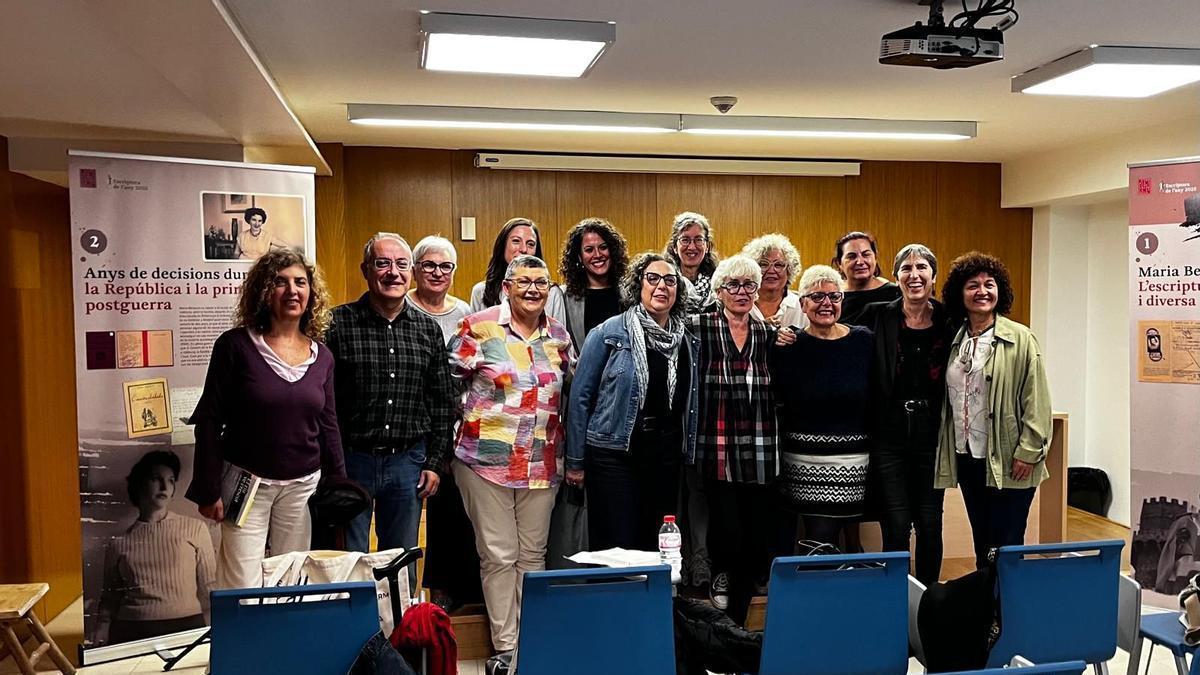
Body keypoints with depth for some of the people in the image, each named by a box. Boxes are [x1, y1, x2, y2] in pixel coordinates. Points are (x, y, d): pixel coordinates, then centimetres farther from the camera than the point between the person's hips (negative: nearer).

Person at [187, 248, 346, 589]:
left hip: (303, 484, 3)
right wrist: (208, 490, -8)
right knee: (243, 588, -2)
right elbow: (209, 421, -6)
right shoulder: (236, 345, -7)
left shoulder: (322, 356, 5)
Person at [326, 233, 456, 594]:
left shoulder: (428, 328, 4)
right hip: (351, 459, -3)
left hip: (407, 461, 3)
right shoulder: (338, 323, -7)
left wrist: (434, 462, 6)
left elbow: (442, 402, 9)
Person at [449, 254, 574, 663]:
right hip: (486, 460, -4)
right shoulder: (479, 327, -6)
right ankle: (505, 647, 16)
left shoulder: (559, 335, 7)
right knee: (498, 556, 3)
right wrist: (465, 427, -2)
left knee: (533, 554, 12)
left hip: (542, 465, 4)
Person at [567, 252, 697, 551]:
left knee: (649, 546, 12)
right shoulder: (609, 333, -5)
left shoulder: (685, 339, 8)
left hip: (666, 458, 4)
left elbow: (689, 405, 15)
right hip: (614, 456, -4)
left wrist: (688, 457, 12)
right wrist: (575, 461, -3)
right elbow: (580, 396, -3)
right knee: (613, 549, -2)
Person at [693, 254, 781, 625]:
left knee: (759, 540, 4)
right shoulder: (699, 328, 0)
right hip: (717, 451, -3)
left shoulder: (768, 333, 12)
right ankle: (721, 577, 25)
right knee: (728, 534, -8)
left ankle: (735, 623, 22)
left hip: (760, 454, 4)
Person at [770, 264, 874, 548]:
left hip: (853, 459, 2)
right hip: (805, 460, -2)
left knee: (827, 538, 2)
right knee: (821, 538, -5)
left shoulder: (863, 341, 6)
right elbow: (777, 401, -2)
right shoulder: (789, 346, 0)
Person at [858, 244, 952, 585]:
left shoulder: (948, 320, 2)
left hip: (932, 437, 2)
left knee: (930, 525, 11)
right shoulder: (877, 316, -1)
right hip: (889, 437, -1)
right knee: (896, 528, 2)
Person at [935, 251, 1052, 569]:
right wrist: (946, 452, 8)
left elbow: (1036, 401, -9)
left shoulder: (1020, 339, -6)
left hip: (1007, 462, -5)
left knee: (1006, 549, -1)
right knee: (981, 547, 14)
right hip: (966, 458, 5)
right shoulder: (956, 341, 10)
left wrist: (1029, 451, -14)